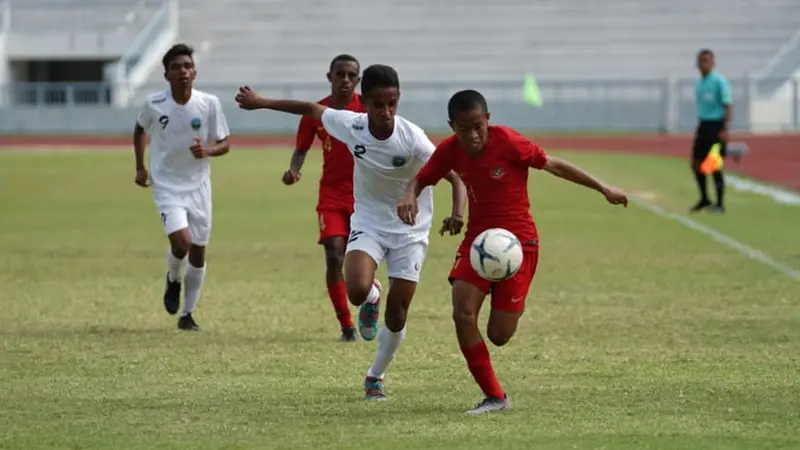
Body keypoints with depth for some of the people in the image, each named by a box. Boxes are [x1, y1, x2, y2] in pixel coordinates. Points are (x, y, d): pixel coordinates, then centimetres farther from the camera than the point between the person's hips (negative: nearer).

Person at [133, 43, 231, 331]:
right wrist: (140, 167, 5)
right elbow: (140, 129, 11)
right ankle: (173, 280, 14)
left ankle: (187, 315, 23)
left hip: (198, 186, 2)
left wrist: (207, 150, -24)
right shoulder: (154, 104, -11)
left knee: (198, 252, 7)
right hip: (166, 186, -2)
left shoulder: (209, 104, -11)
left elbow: (224, 144, -2)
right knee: (181, 242, -21)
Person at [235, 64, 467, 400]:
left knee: (396, 316, -1)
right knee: (357, 290, -27)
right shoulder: (349, 124, -17)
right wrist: (260, 102, 13)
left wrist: (457, 215, -43)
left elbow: (456, 177, -24)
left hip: (410, 230, -1)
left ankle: (376, 377, 26)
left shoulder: (412, 138, -25)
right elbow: (311, 109, 3)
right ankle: (371, 299, 12)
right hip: (368, 223, 1)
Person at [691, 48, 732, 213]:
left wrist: (725, 130, -19)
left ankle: (720, 204, 4)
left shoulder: (719, 81, -10)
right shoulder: (699, 83, 12)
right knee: (696, 163, 7)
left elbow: (728, 106, -12)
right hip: (703, 125, 7)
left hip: (716, 126, -7)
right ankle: (704, 199, 21)